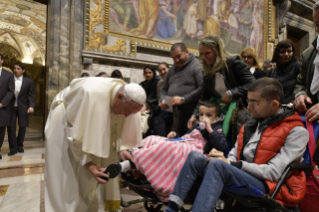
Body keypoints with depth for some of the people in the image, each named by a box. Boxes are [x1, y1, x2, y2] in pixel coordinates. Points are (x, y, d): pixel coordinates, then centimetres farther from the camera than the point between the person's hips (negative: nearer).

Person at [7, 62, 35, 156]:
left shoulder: (29, 81, 1)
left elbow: (31, 96, -1)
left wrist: (31, 106, -15)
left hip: (22, 107, 0)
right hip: (11, 107, 0)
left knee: (22, 126, 6)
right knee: (11, 127, -2)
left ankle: (20, 145, 26)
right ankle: (13, 148, 10)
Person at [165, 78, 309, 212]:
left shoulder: (296, 132, -6)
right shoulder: (252, 123, 15)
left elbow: (274, 172, -14)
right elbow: (234, 155, 14)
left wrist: (230, 164, -16)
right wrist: (226, 160, -10)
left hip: (268, 187, -7)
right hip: (240, 175, 7)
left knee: (217, 165, -32)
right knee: (195, 156, -12)